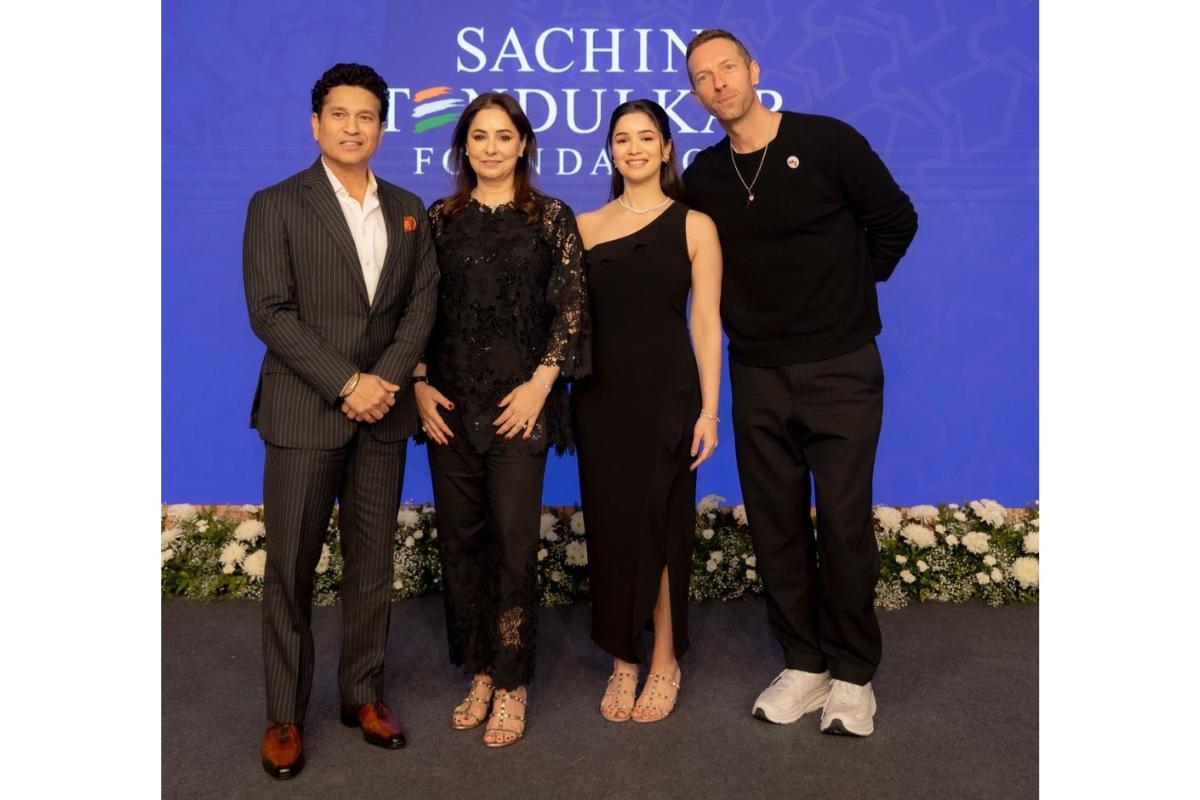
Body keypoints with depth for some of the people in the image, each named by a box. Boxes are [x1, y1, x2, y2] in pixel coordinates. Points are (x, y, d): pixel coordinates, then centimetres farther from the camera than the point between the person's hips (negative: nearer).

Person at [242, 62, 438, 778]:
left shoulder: (409, 210, 12)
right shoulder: (277, 205, 0)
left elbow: (422, 303, 5)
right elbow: (271, 313, -8)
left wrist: (386, 380, -9)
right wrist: (346, 385, -14)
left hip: (383, 411, 3)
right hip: (303, 412, -3)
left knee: (373, 563, 10)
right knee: (291, 569, 4)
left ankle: (364, 694, 25)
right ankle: (285, 715, 19)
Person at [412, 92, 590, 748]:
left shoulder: (551, 217, 3)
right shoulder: (441, 218, 10)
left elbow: (571, 307, -2)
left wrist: (540, 384, -11)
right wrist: (420, 383, -1)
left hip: (519, 399, -3)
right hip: (450, 401, 3)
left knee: (513, 542, -2)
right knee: (460, 540, 7)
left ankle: (511, 685, 14)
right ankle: (478, 674, 24)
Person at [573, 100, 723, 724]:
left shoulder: (694, 226, 2)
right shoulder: (585, 227, 9)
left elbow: (705, 321, -3)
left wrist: (709, 409, -8)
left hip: (667, 390, -2)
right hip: (602, 392, 2)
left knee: (662, 524, 4)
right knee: (610, 523, 7)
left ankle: (664, 662, 22)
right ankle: (623, 660, 23)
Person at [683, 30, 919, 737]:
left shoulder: (827, 142, -5)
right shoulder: (703, 176, 5)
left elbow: (896, 220, 3)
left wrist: (849, 290, 5)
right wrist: (745, 316, 8)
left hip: (841, 367, -3)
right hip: (758, 374, 4)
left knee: (844, 524, -1)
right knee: (776, 525, 7)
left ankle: (853, 675, 17)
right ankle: (805, 664, 23)